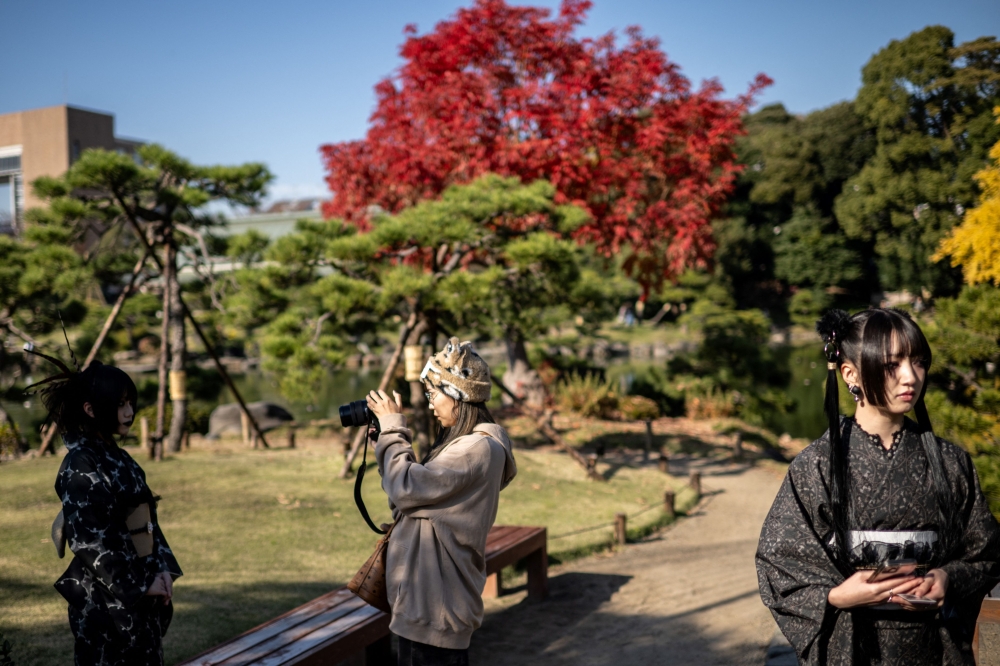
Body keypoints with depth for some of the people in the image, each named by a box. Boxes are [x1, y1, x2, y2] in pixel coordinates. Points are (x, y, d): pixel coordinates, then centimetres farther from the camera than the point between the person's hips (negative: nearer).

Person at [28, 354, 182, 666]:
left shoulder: (118, 458, 9)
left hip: (142, 595, 8)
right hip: (105, 600, -8)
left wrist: (162, 569, 0)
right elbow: (87, 541, -19)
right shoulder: (80, 465, -16)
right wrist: (139, 585, -15)